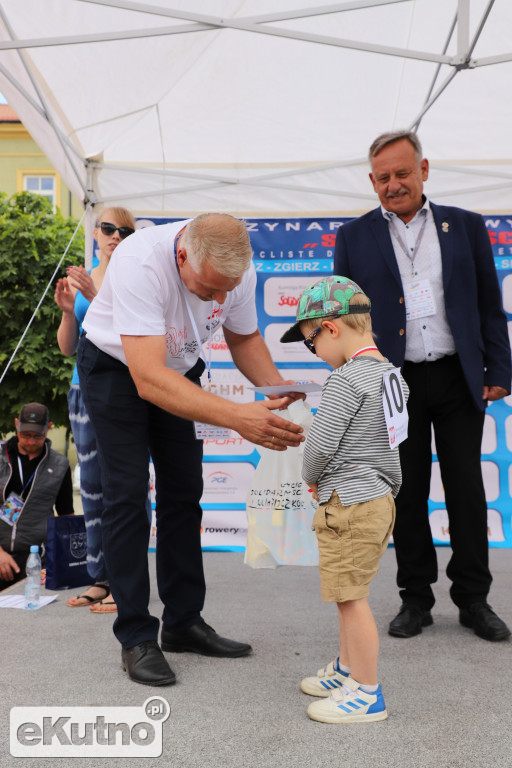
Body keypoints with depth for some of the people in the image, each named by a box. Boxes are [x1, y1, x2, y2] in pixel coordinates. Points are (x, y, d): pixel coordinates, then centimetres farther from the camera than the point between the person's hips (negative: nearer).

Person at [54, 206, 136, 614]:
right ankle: (100, 579, 16)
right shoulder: (79, 279, 14)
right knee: (91, 484, 7)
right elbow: (67, 347, 12)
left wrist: (94, 296, -19)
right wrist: (67, 309, -5)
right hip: (85, 388, 6)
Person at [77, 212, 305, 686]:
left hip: (180, 369, 5)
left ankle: (184, 623, 18)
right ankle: (136, 638, 1)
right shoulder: (141, 263, -40)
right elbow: (148, 379, -46)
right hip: (117, 367, -5)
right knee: (127, 495, -9)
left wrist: (278, 389, -22)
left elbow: (244, 338, -2)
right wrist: (238, 417, -55)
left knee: (183, 494, 6)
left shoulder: (239, 269, -22)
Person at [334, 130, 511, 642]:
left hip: (459, 379, 1)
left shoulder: (465, 226, 8)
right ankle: (415, 598, 21)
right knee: (407, 493, 7)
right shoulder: (354, 237, 6)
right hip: (396, 384, 0)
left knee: (467, 490, 6)